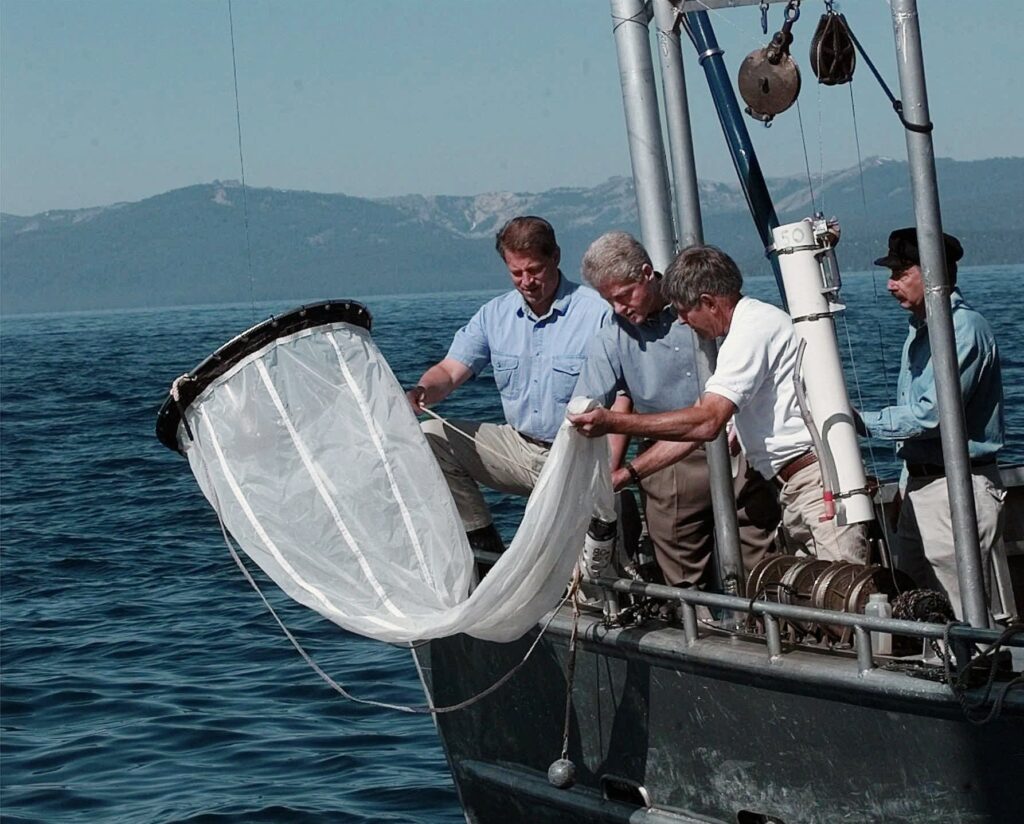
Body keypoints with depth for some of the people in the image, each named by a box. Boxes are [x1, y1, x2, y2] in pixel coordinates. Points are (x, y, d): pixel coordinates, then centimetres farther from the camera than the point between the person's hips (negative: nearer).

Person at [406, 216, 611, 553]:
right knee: (429, 438, -7)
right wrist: (423, 391, -24)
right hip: (519, 446, 6)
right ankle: (486, 547, -5)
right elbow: (450, 371, 2)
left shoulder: (598, 313, -12)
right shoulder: (495, 315, 6)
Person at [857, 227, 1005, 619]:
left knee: (957, 614, -7)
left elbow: (931, 415, -22)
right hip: (919, 483, 10)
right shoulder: (919, 328, 14)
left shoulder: (964, 329, -16)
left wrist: (861, 422, -14)